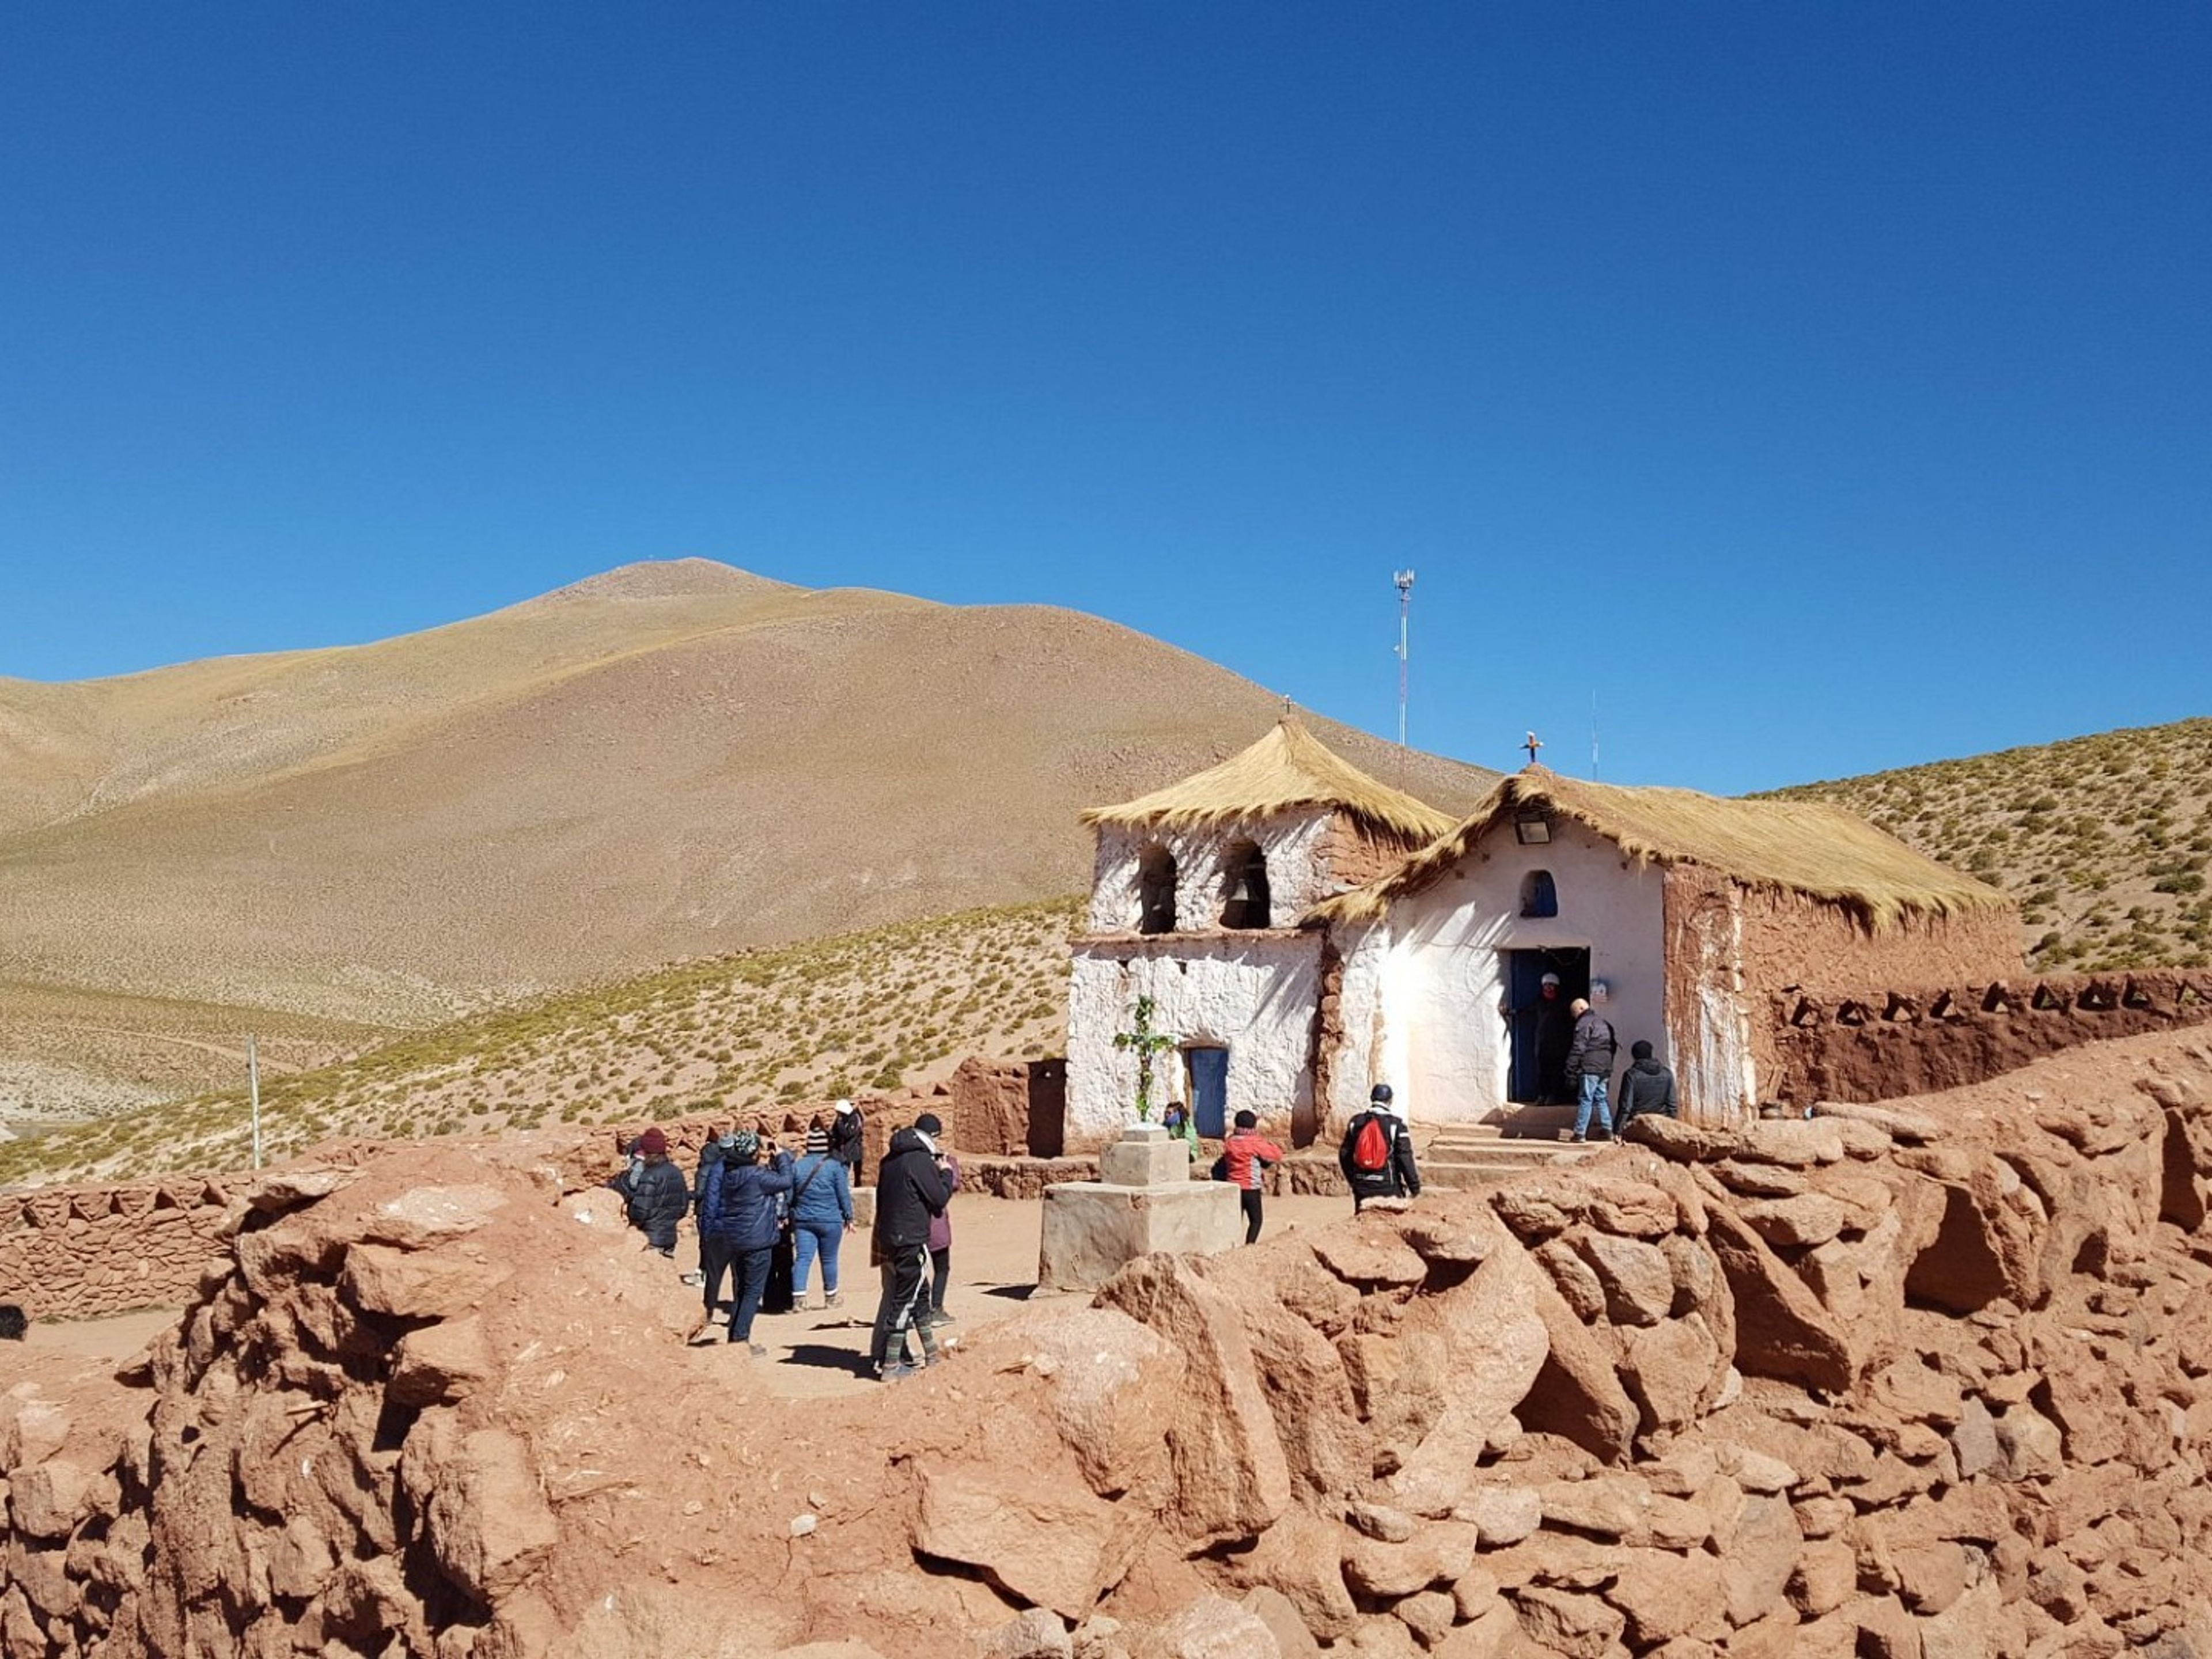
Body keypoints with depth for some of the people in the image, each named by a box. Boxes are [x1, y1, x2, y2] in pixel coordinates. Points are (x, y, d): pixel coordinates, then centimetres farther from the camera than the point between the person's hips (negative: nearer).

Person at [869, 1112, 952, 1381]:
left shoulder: (890, 1159, 11)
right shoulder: (921, 1160, -15)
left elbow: (881, 1195, 19)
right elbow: (940, 1198, -10)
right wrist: (945, 1172, 3)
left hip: (888, 1236, 9)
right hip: (911, 1240, -9)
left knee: (918, 1294, 19)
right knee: (904, 1299, -4)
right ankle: (891, 1365, -2)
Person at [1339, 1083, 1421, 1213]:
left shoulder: (1356, 1122, 4)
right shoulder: (1396, 1124, -8)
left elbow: (1344, 1154, 9)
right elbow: (1405, 1158, -10)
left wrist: (1353, 1180, 22)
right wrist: (1415, 1187, -2)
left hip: (1362, 1187, 4)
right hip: (1388, 1188, -4)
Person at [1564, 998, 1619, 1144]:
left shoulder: (1584, 1023, -7)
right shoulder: (1604, 1022, 21)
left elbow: (1578, 1049, -13)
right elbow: (1613, 1046, 23)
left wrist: (1571, 1071, -12)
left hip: (1590, 1067, -8)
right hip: (1605, 1067, 8)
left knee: (1585, 1099, -7)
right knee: (1600, 1098, 15)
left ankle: (1580, 1133, -7)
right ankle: (1607, 1130, 11)